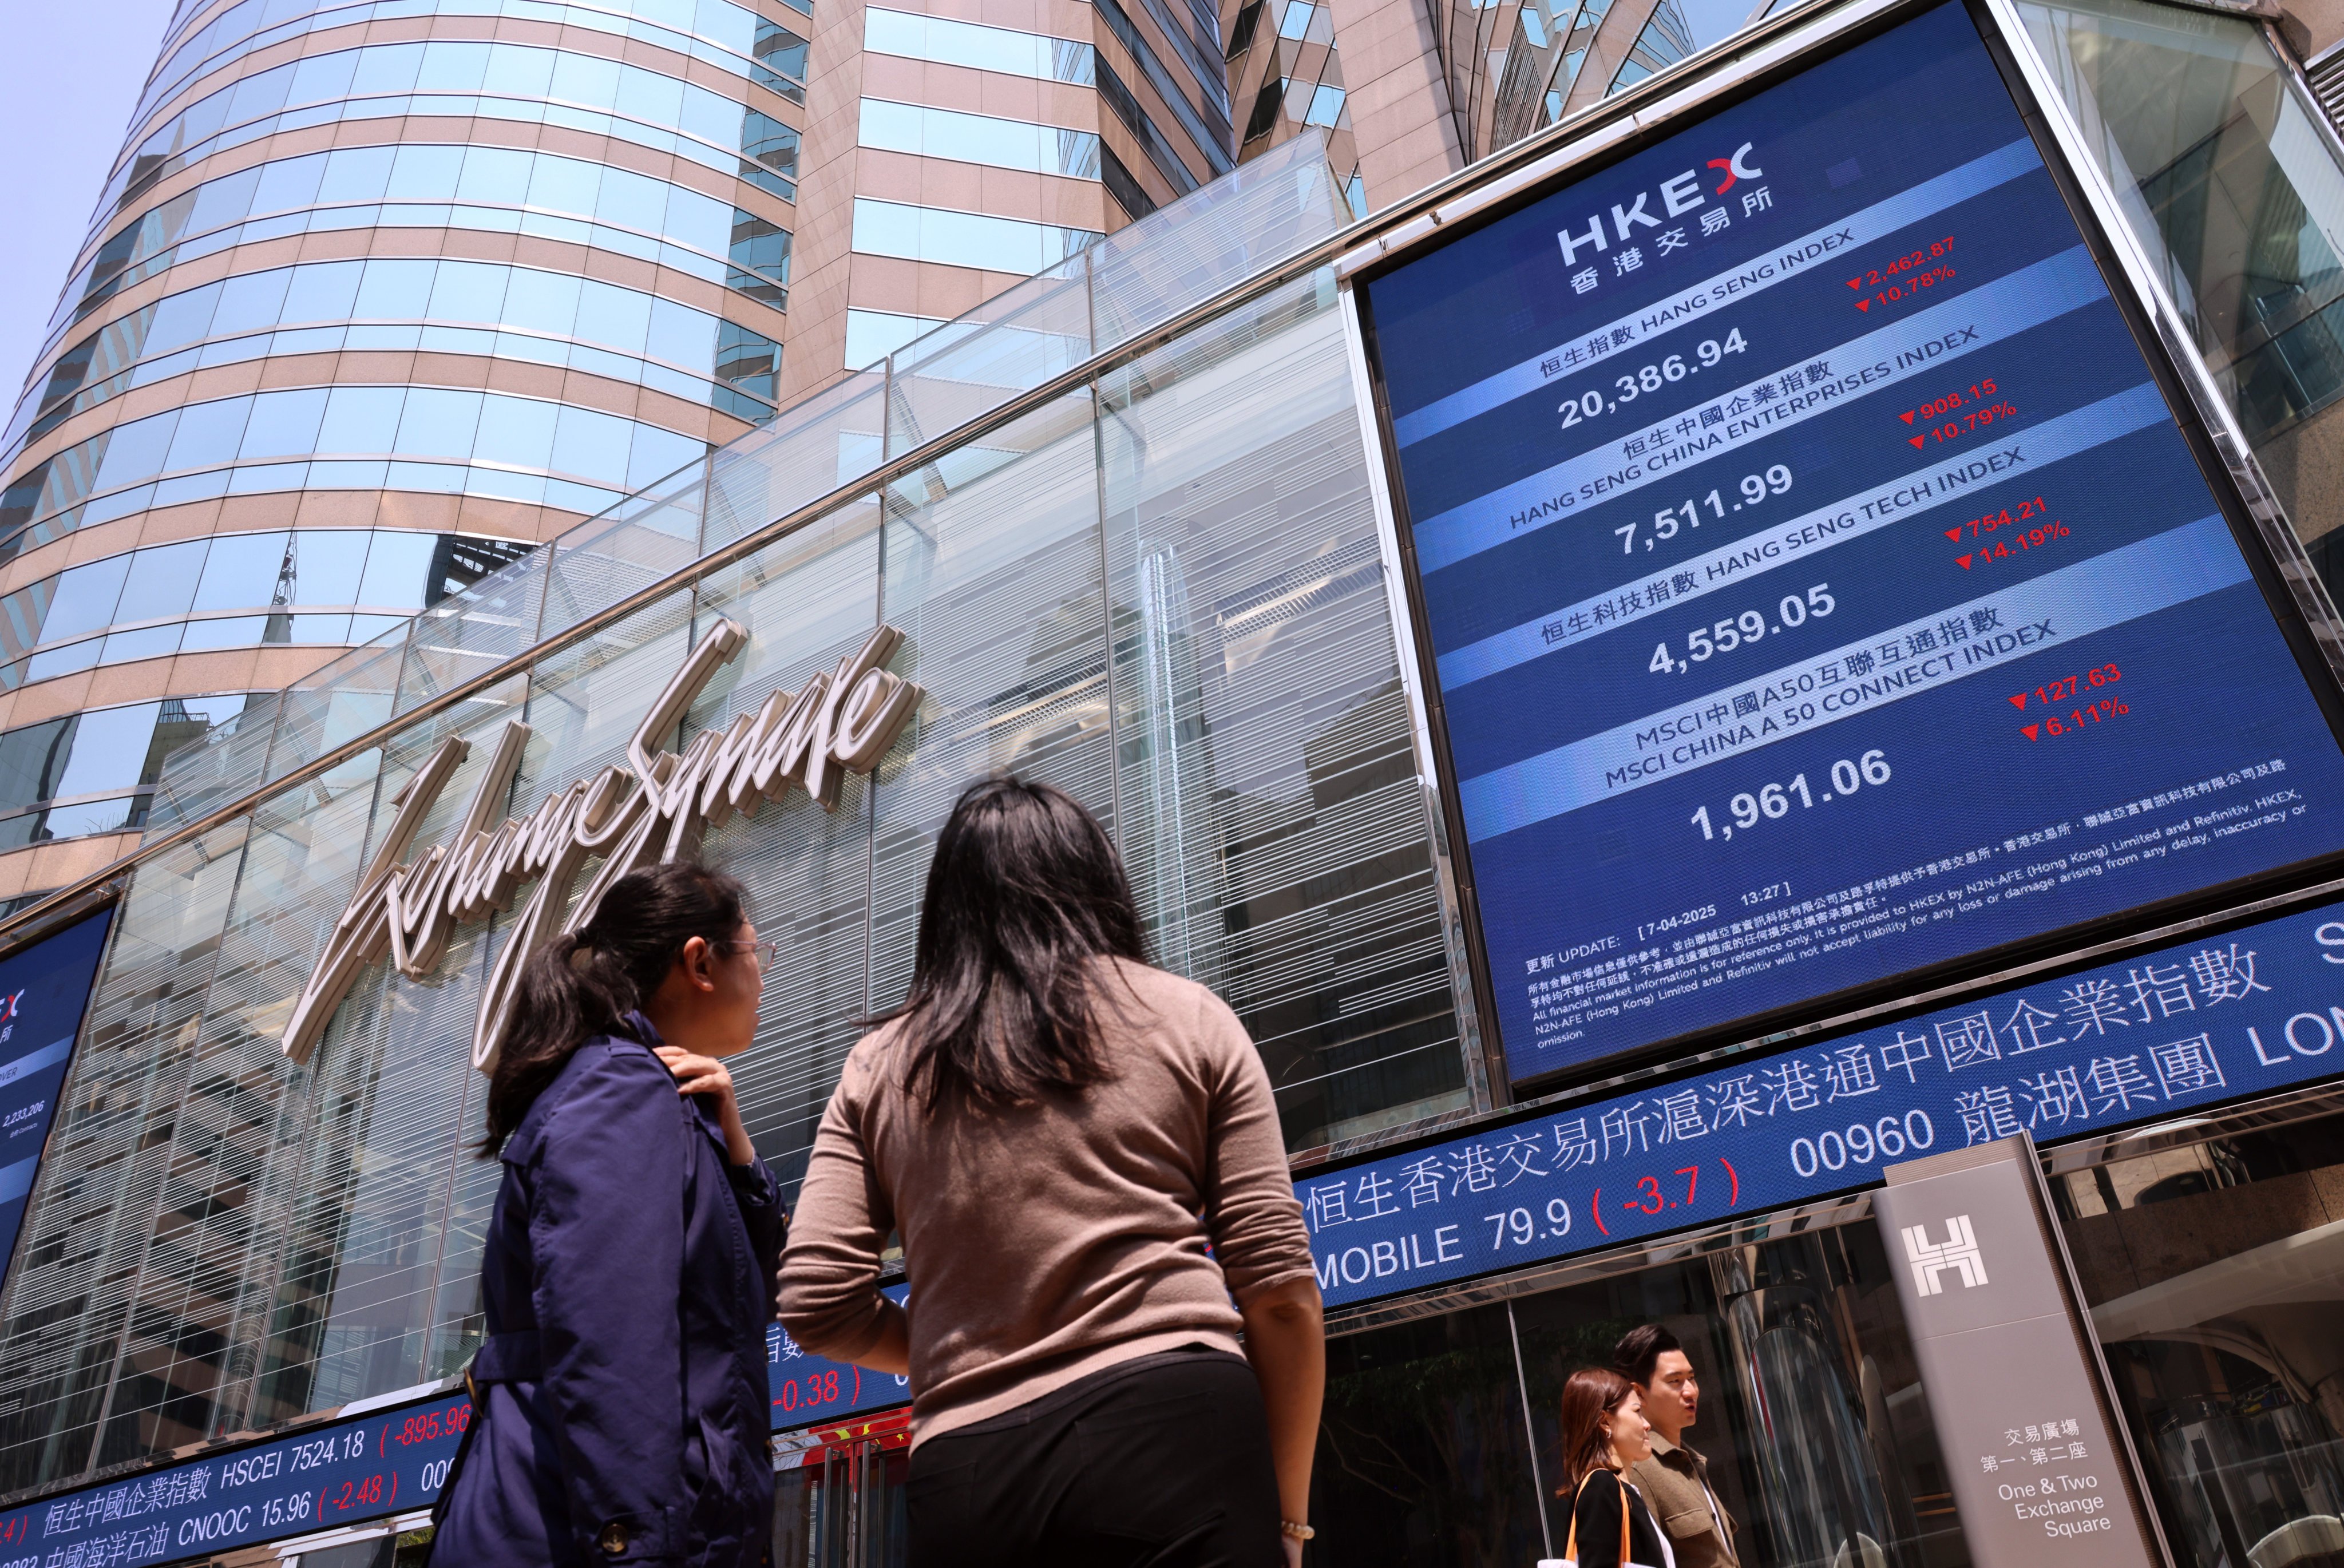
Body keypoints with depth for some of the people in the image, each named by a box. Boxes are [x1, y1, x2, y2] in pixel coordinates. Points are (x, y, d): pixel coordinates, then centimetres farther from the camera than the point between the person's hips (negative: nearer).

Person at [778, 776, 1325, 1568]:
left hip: (966, 1472, 2)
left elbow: (816, 1304, 6)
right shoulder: (1186, 1017, 8)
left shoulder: (879, 1064, 13)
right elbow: (1280, 1289, 3)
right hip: (1179, 1421, -2)